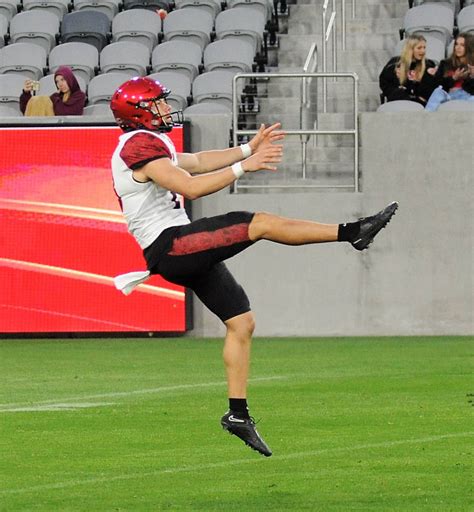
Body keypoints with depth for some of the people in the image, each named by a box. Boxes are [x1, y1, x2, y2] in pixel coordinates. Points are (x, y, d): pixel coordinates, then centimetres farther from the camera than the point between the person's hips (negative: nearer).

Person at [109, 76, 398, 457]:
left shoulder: (148, 144, 20)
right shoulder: (140, 145, -12)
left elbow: (197, 162, 27)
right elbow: (190, 186, -20)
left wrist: (248, 149, 19)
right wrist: (243, 167, -15)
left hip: (184, 253, 10)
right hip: (170, 245, -10)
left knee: (241, 321, 8)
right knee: (258, 224, -17)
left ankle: (238, 413, 9)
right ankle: (351, 232, -15)